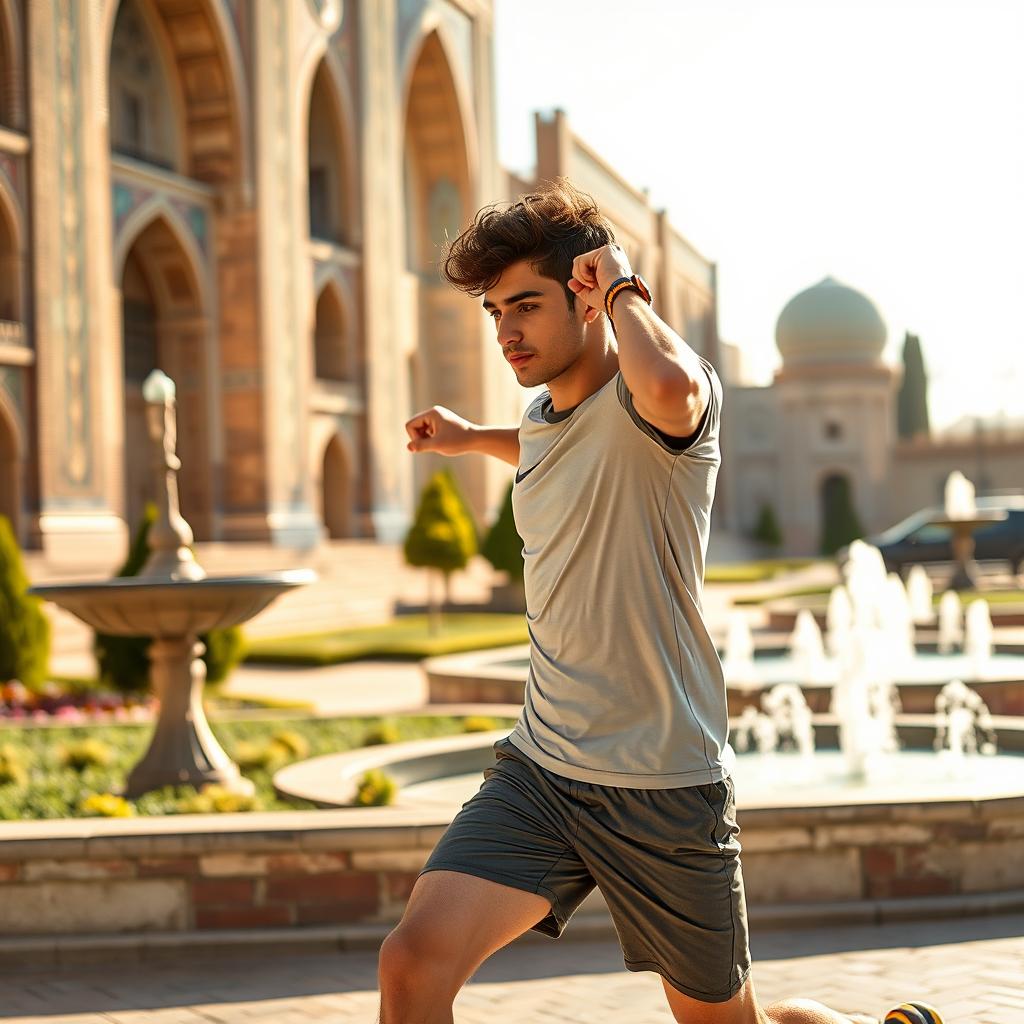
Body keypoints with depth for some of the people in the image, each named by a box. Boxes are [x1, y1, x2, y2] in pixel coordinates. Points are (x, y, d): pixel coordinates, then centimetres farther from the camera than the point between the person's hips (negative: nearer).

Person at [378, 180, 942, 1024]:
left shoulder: (660, 400, -15)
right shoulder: (544, 417, 9)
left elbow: (668, 386, -43)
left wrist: (623, 284, -25)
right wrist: (475, 439, 28)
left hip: (665, 787, -6)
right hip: (540, 767, 6)